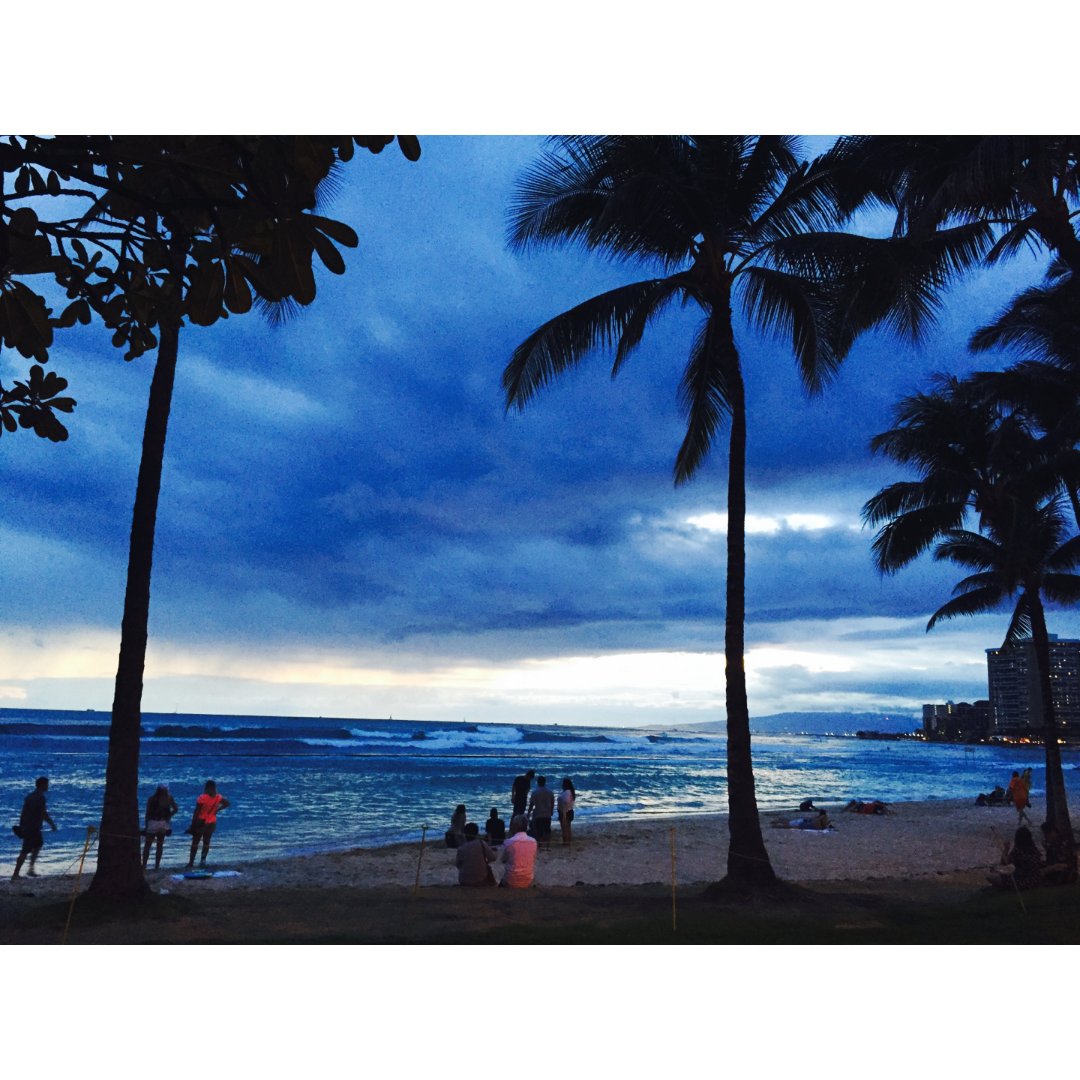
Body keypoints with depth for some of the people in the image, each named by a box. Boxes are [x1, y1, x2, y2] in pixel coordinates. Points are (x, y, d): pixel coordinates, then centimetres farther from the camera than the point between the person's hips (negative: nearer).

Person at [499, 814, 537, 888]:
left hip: (511, 882, -3)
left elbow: (502, 860, 1)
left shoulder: (509, 842, -15)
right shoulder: (533, 842, -5)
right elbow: (533, 861, 8)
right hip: (528, 882, 3)